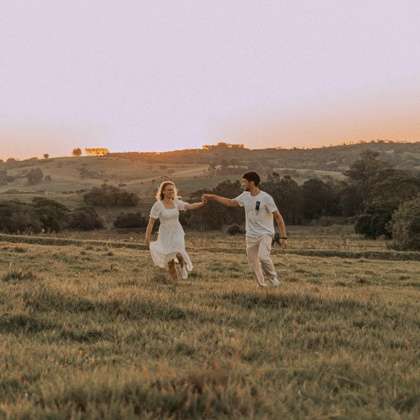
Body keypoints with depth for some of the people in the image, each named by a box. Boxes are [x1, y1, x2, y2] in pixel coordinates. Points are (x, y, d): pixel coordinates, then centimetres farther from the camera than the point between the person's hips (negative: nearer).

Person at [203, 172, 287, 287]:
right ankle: (262, 284, 19)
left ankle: (273, 278, -6)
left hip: (265, 234, -6)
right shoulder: (245, 196, 5)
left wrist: (283, 237, -17)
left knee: (263, 256, -26)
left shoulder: (266, 198, -14)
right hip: (251, 235, 6)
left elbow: (278, 217, -13)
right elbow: (230, 202, 18)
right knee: (253, 261, 4)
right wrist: (211, 196, 16)